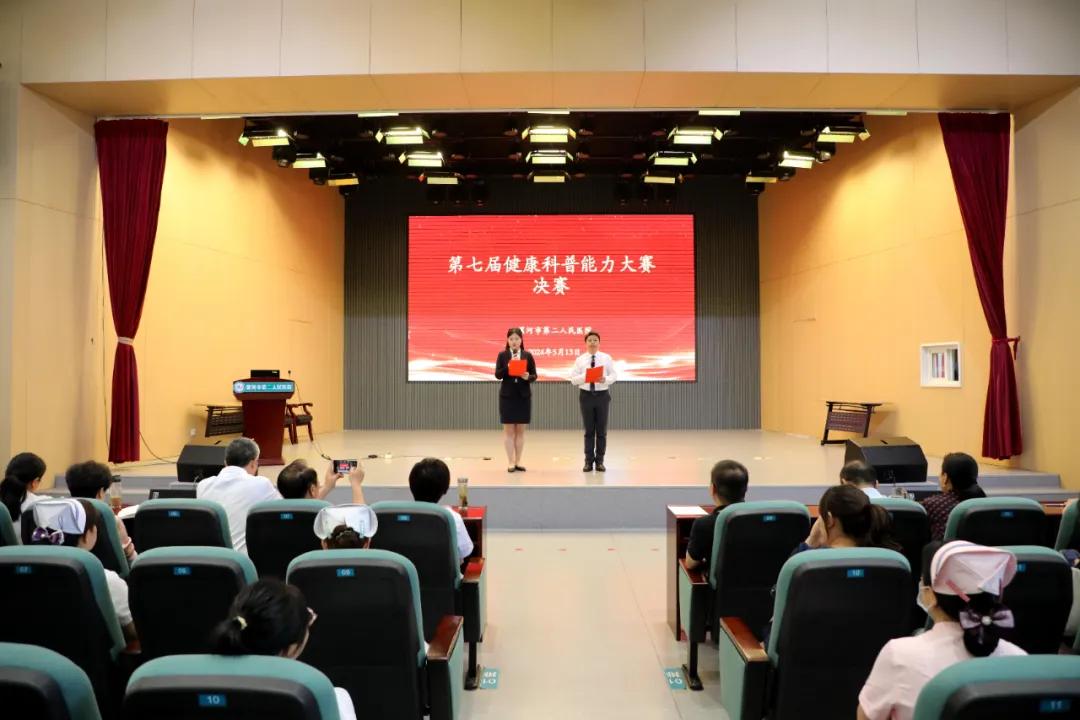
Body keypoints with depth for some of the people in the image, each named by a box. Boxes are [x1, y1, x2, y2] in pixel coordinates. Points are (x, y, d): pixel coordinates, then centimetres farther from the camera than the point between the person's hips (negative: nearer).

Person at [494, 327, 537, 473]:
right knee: (508, 430, 1)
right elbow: (497, 375, -6)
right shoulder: (502, 355, 1)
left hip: (524, 396, 1)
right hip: (507, 396, -1)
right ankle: (510, 462, 7)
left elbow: (534, 375, 2)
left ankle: (518, 461, 13)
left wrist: (528, 377, -19)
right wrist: (508, 367, -21)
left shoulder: (528, 355, 3)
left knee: (520, 430, 6)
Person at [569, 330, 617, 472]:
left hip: (602, 395, 0)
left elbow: (613, 376, 0)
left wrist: (605, 379, -20)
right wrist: (584, 376, -19)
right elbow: (573, 379, -1)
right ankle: (588, 461, 13)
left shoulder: (607, 358, 4)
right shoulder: (580, 359, 2)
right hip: (586, 396, 0)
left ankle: (600, 461, 14)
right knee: (589, 430, 6)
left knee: (602, 430, 5)